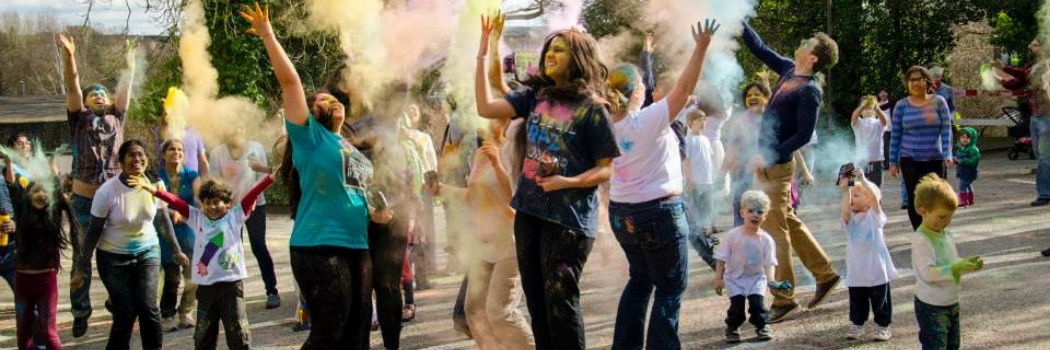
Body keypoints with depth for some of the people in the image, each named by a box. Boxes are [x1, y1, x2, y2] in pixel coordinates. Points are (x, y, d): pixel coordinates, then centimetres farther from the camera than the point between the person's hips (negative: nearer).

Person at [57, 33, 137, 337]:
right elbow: (72, 88, -6)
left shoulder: (116, 119, 14)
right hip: (84, 199, -2)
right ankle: (80, 312, 9)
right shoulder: (80, 118, 6)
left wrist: (129, 65, 6)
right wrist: (69, 56, -17)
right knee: (82, 258, 2)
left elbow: (125, 90, 12)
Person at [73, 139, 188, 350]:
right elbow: (94, 232, -11)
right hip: (114, 258, -2)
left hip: (147, 253, 2)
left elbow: (163, 221, 8)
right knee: (125, 313, -6)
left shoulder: (154, 185, -8)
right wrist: (81, 269, -8)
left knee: (148, 307, -12)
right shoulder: (107, 192, -18)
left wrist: (176, 251, 16)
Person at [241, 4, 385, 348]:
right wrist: (267, 35, -7)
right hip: (318, 248, -8)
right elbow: (289, 82, -7)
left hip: (357, 248, 8)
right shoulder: (310, 137, 0)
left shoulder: (354, 150, 21)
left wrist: (373, 213, 14)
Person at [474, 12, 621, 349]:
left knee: (559, 300, -4)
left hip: (569, 216, -6)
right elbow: (485, 107, -1)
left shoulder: (591, 108, -7)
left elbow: (607, 169, -6)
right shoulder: (535, 95, 8)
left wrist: (567, 182, -21)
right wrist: (483, 52, -3)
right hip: (529, 210, 6)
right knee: (536, 298, 12)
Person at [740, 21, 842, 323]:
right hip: (768, 162, 9)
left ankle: (783, 300, 3)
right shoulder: (789, 70, 7)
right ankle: (824, 273, 27)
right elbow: (760, 49, 18)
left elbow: (804, 135, -19)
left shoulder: (809, 90, -17)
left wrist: (768, 157, -23)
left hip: (777, 165, -9)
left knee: (775, 231, -4)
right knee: (788, 223, 17)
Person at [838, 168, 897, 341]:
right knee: (857, 301, 13)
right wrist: (845, 190, -24)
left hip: (876, 270, -3)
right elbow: (845, 211, -21)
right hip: (856, 270, 3)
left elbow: (874, 197, -23)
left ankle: (883, 325, 20)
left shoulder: (874, 215, -6)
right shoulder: (850, 218, 3)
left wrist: (862, 179, -28)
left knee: (880, 300, 7)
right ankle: (857, 324, 27)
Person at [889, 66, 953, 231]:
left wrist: (947, 155, -14)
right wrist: (893, 162, 3)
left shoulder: (938, 102, 0)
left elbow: (946, 130, -3)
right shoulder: (902, 106, 1)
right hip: (910, 160, 0)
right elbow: (895, 135, 4)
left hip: (935, 159, 0)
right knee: (915, 199, -5)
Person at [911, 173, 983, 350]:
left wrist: (967, 265, -5)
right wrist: (957, 268, -32)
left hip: (951, 303, 9)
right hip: (931, 307, -9)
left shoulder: (947, 235, 6)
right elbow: (928, 273, -28)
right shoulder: (921, 240, -21)